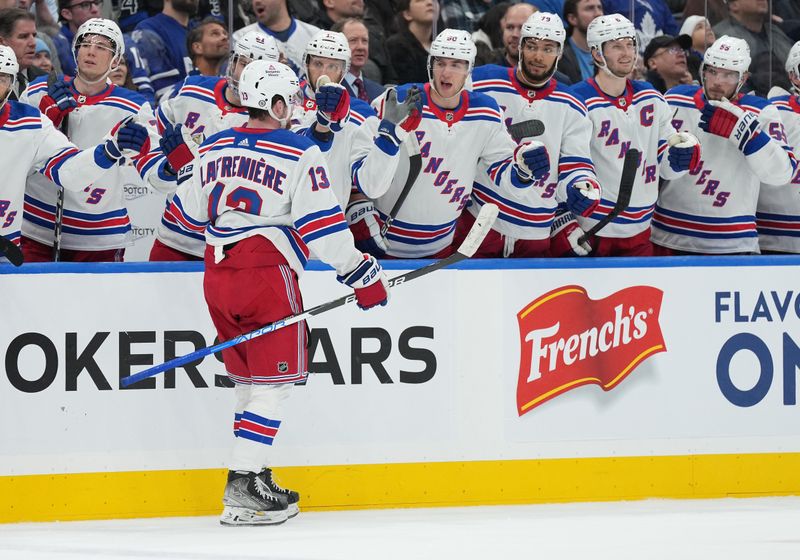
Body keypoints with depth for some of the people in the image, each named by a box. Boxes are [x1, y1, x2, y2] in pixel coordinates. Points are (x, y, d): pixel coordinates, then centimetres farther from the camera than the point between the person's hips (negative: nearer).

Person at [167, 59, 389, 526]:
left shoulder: (214, 150, 10)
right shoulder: (299, 153, -7)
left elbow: (190, 214, 18)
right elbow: (323, 225, -11)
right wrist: (364, 275, -3)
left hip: (218, 274, 7)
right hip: (267, 274, -7)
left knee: (249, 378, 18)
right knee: (273, 381, -3)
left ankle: (255, 476, 20)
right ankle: (244, 486, -11)